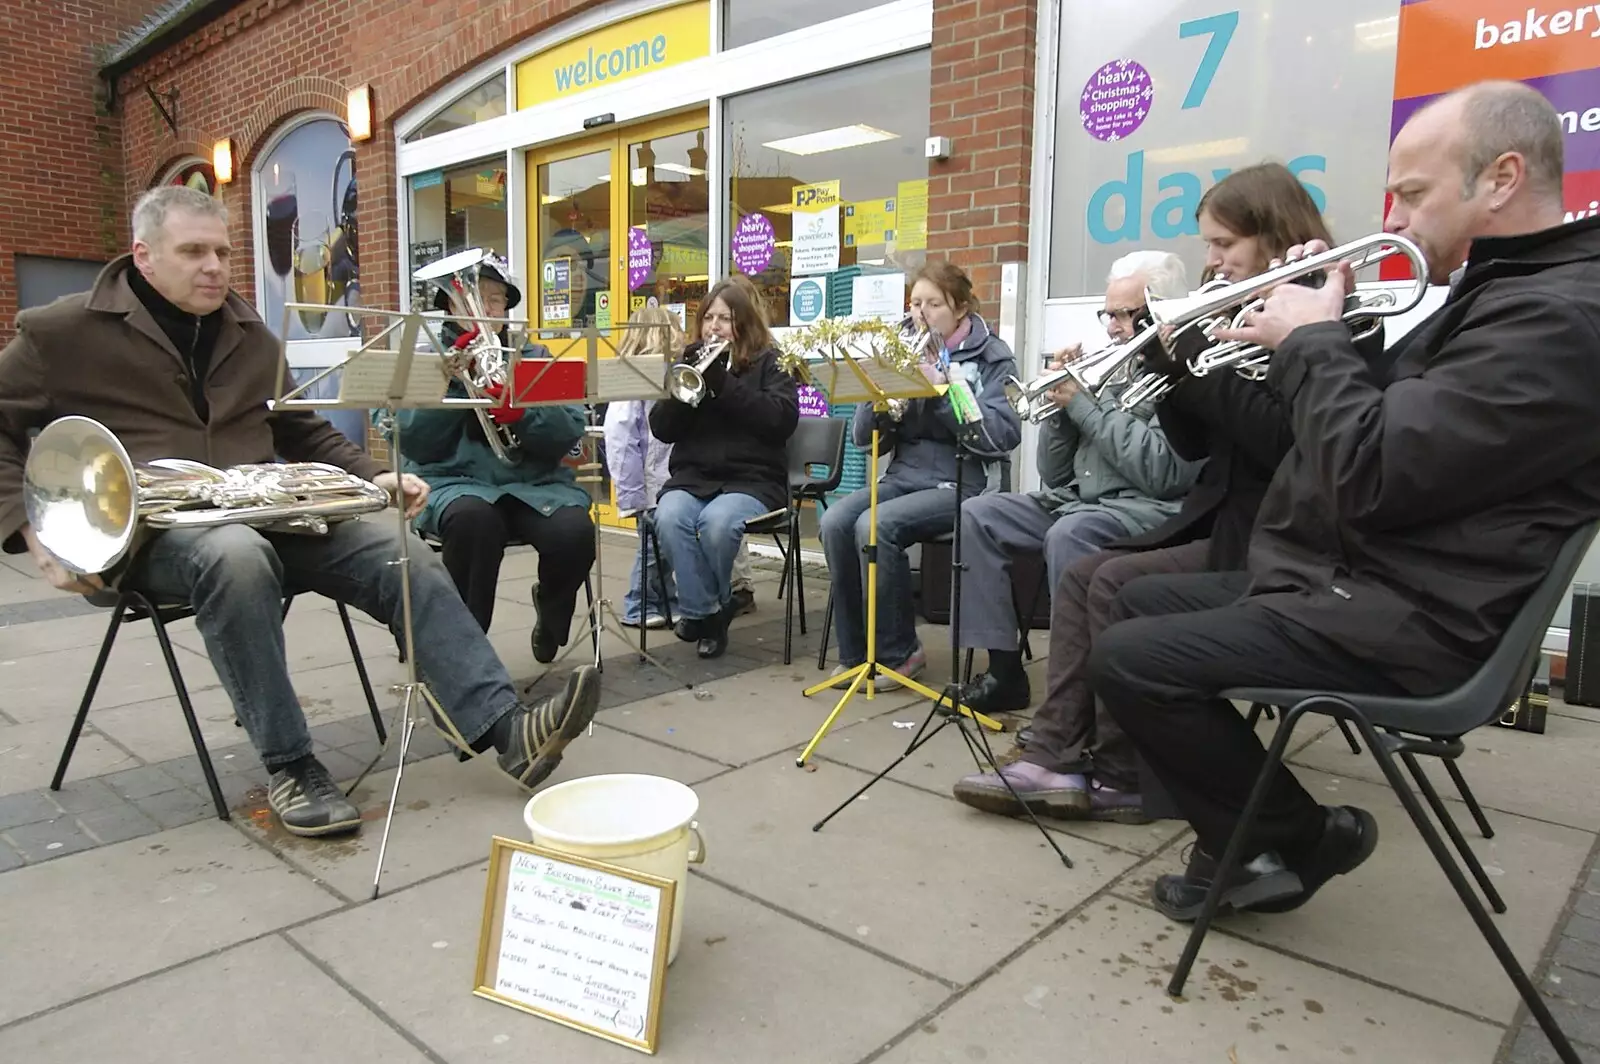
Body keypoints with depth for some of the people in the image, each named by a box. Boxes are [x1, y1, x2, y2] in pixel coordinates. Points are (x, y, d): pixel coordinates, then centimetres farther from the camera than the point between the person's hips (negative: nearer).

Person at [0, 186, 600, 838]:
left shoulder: (251, 336, 17)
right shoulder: (61, 332, 3)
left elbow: (304, 432, 25)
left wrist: (371, 475, 8)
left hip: (264, 513, 5)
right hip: (147, 532, -5)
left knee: (406, 557, -17)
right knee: (237, 554, -40)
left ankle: (504, 727, -24)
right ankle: (289, 765, -26)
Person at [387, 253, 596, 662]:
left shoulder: (536, 357, 14)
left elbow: (567, 436, 1)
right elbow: (415, 445, -3)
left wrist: (518, 413, -18)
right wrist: (455, 378, -9)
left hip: (532, 482, 2)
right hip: (454, 480, -1)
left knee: (575, 531, -31)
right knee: (474, 519, -38)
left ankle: (550, 612, 5)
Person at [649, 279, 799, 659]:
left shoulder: (769, 363, 6)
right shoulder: (691, 362, 16)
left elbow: (782, 420, -13)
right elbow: (662, 429, 7)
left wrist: (723, 382, -18)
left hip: (752, 480, -3)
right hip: (692, 477, 3)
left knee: (717, 522, -34)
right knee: (669, 518, -31)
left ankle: (707, 608, -6)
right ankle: (702, 611, -14)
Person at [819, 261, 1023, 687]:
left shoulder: (992, 358, 1)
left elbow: (1003, 436, -14)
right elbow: (863, 435, 9)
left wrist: (943, 391, -18)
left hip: (961, 483, -5)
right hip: (903, 476, 5)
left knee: (875, 525, -30)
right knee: (835, 521, -23)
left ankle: (898, 652, -12)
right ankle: (855, 652, -8)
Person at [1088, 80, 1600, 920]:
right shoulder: (1504, 294, 15)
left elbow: (1367, 477, -27)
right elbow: (1376, 428, 18)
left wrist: (1312, 339, -13)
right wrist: (1308, 339, 2)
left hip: (1401, 625, -11)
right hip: (1353, 581, 11)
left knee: (1126, 660, -16)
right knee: (1140, 605, 15)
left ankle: (1301, 840, 7)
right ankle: (1248, 839, 15)